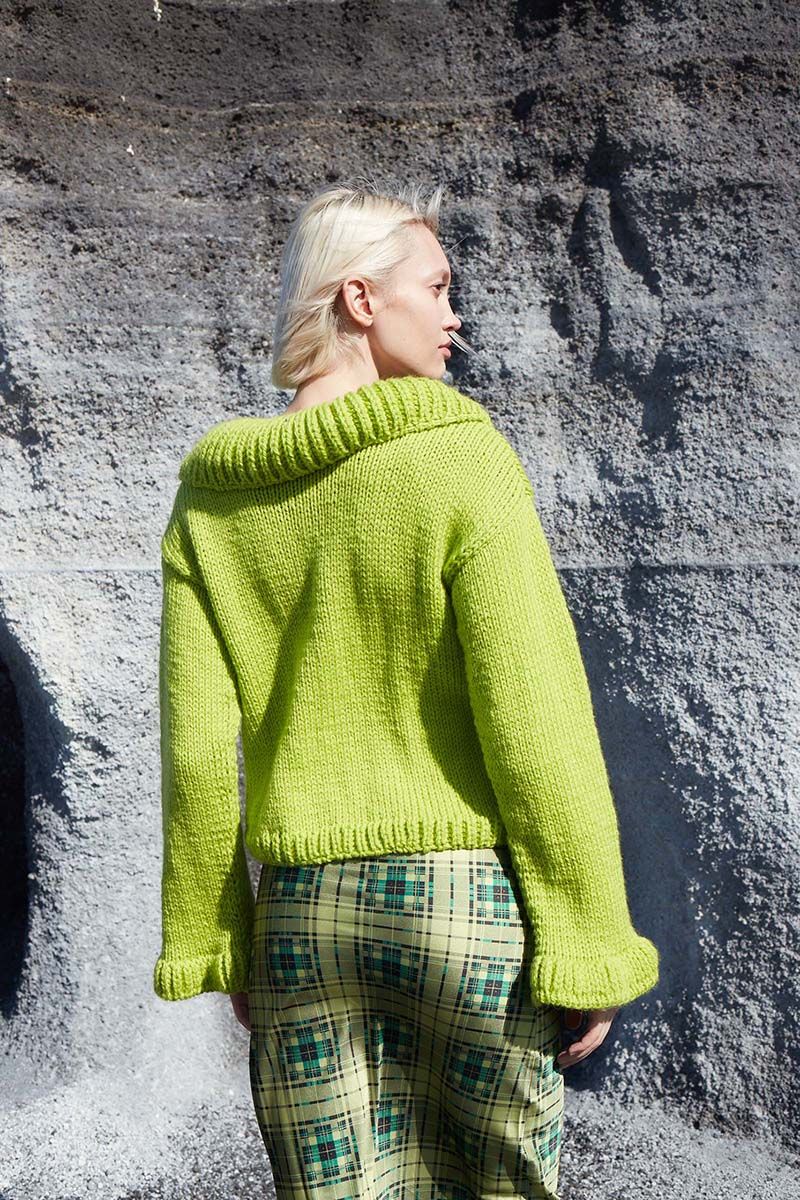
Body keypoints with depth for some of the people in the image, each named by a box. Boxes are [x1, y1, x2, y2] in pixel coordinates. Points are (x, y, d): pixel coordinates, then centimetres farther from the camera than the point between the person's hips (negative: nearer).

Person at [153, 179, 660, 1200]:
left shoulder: (210, 500, 1)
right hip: (468, 895, -3)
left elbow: (197, 748, 1)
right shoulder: (461, 460, -12)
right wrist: (590, 941, -6)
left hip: (300, 913, 4)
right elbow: (535, 727, -14)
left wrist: (214, 939, 11)